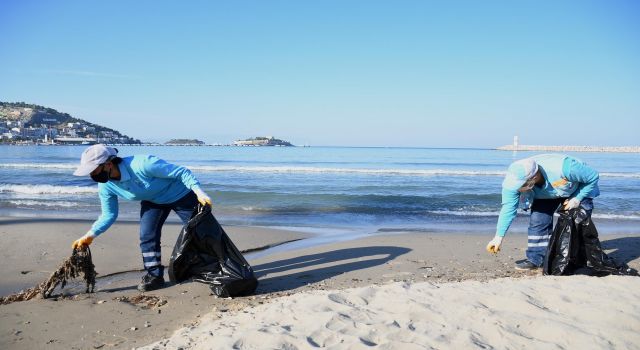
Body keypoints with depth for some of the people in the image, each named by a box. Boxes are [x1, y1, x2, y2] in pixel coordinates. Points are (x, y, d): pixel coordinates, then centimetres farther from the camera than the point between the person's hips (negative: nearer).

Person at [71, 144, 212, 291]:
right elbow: (109, 215, -2)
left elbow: (182, 172, -34)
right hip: (152, 201, 6)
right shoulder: (105, 187, -17)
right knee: (147, 236, -8)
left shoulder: (141, 165, -41)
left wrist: (200, 193, -41)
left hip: (181, 195, -5)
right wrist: (90, 235, -14)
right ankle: (155, 275, 7)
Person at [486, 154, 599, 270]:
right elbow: (508, 208, -26)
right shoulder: (515, 180, -34)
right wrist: (498, 237, -29)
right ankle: (535, 259, -4)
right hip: (544, 196, 2)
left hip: (578, 192, -2)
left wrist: (577, 199, -29)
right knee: (538, 221, -14)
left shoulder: (563, 168, -46)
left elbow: (594, 177, -28)